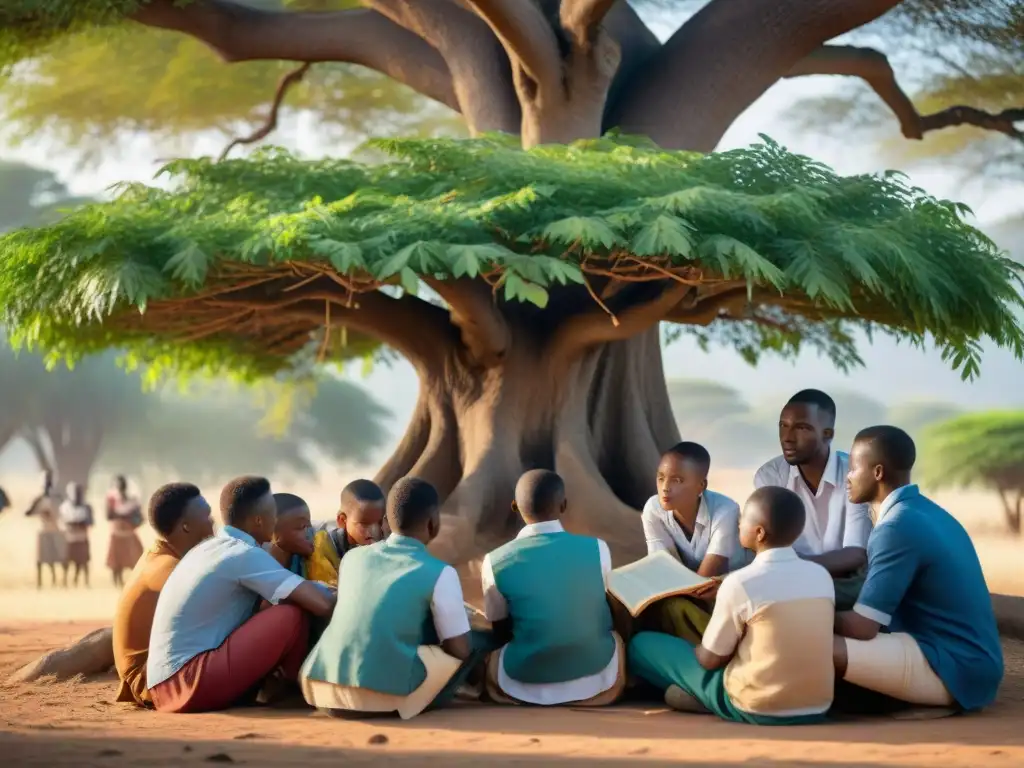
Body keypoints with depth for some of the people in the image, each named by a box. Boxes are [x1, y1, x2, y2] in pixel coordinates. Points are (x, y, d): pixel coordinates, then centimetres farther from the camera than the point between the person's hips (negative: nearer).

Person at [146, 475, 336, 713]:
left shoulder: (211, 547, 17)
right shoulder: (245, 554, -10)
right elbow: (322, 604, -15)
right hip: (192, 683, -10)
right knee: (291, 616, -11)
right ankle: (277, 691, 8)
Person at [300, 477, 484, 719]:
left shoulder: (352, 557, 15)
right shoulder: (440, 574, 0)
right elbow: (461, 650, 3)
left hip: (323, 692, 5)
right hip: (388, 699, -5)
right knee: (476, 642, 14)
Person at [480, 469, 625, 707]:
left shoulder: (496, 562, -10)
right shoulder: (597, 549, -8)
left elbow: (502, 631, 3)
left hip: (525, 683, -1)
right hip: (596, 680, 1)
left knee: (490, 656, 33)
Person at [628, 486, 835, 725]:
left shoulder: (740, 582, -15)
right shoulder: (822, 575, 2)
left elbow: (709, 659, -6)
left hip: (757, 708, -5)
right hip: (817, 708, 5)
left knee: (642, 645, 9)